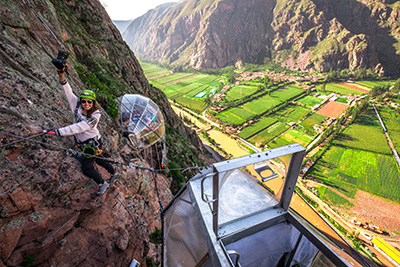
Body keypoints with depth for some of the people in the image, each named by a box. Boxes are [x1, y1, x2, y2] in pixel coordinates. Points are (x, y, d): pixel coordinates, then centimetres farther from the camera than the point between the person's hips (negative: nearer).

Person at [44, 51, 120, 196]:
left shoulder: (95, 116, -26)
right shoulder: (77, 105, -8)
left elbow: (78, 128, -33)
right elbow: (68, 92, -17)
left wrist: (57, 131, -37)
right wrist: (61, 74, -30)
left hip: (92, 144, -7)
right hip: (84, 144, 7)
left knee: (87, 167, -9)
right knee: (96, 159, 23)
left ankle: (103, 183, 14)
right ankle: (114, 173, 44)